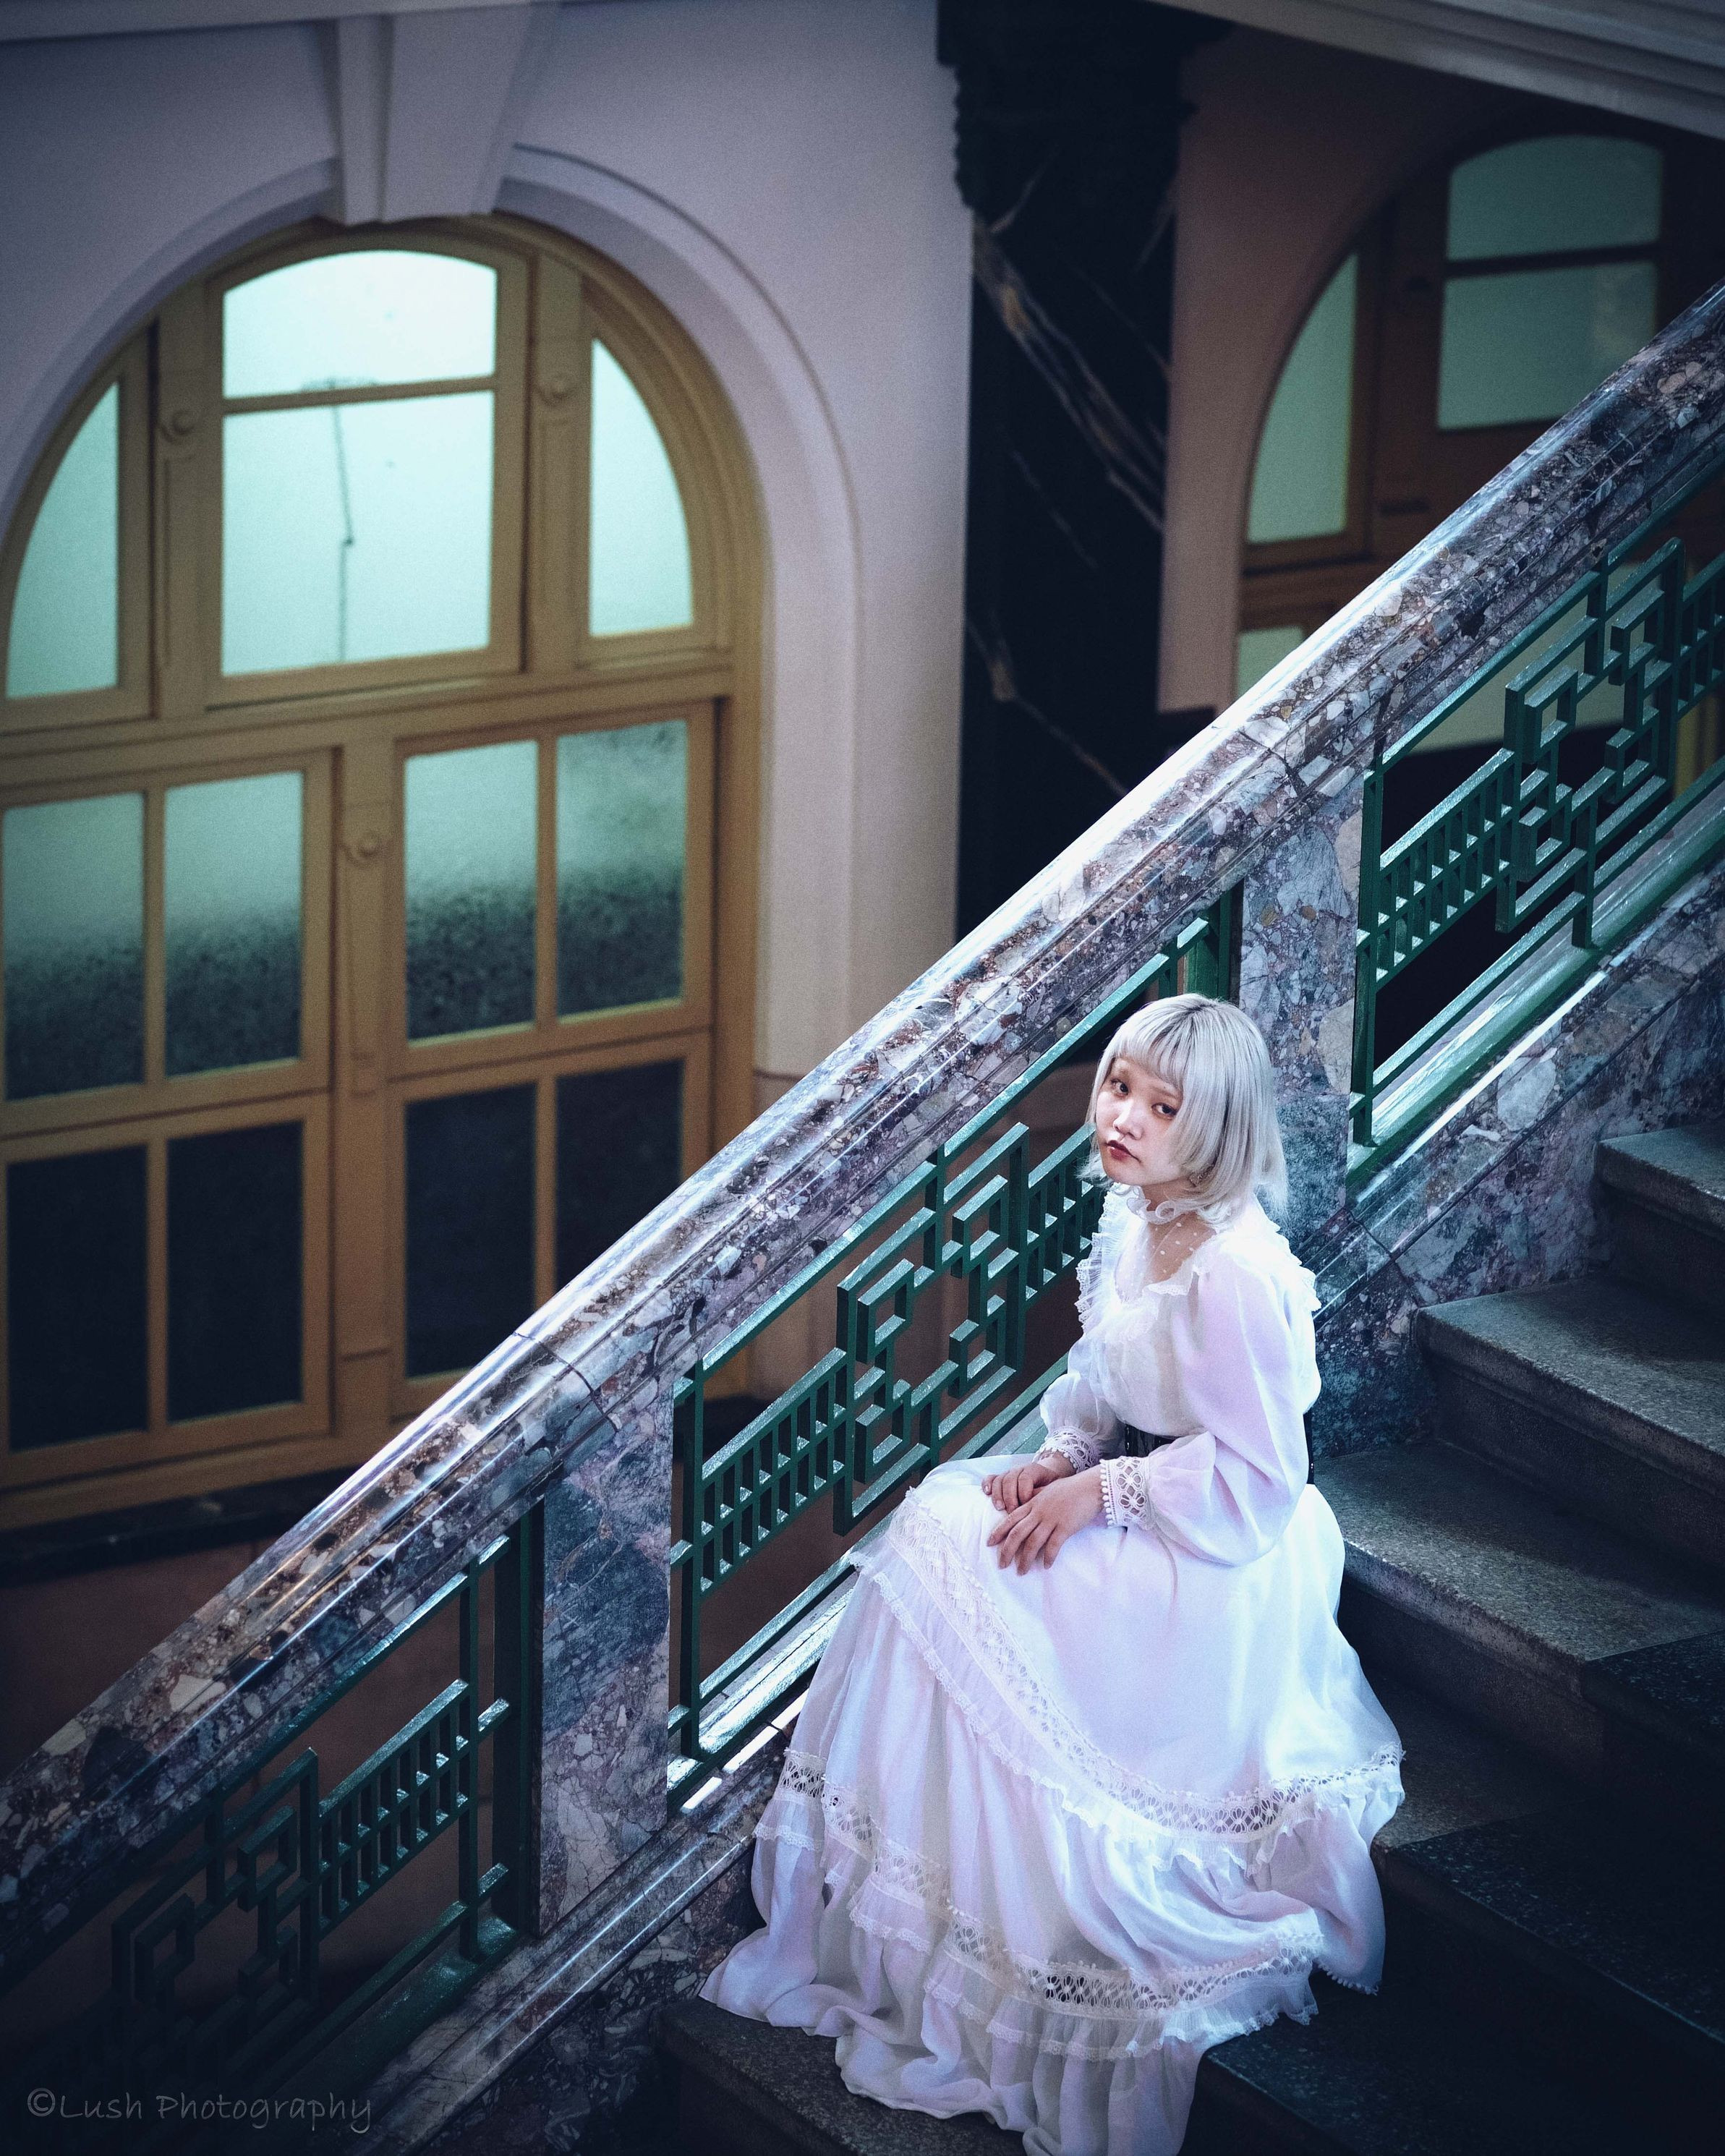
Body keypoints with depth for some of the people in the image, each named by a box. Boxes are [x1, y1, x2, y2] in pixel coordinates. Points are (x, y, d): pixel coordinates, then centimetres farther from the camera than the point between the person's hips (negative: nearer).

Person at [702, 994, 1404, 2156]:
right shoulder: (1131, 1217, 2)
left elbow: (1254, 1478, -24)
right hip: (1136, 1505, 9)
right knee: (937, 1521, -1)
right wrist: (1064, 1457, -4)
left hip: (1224, 1559, -9)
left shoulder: (1237, 1272, -27)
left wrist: (1102, 1492, -21)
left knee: (961, 1579, -14)